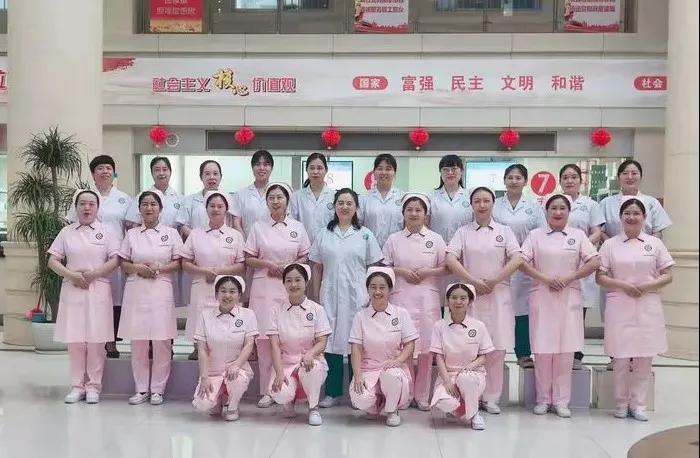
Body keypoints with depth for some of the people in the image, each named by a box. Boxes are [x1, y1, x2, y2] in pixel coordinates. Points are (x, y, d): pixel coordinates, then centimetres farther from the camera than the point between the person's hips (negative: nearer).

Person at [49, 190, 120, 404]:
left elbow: (115, 260, -3)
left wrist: (93, 273, -13)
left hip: (98, 289, -2)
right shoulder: (66, 232, 9)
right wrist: (71, 274, -10)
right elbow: (53, 261, 6)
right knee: (74, 339, 3)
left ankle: (93, 386, 8)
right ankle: (77, 386, 12)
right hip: (72, 289, 2)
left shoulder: (106, 231, 4)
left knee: (95, 339, -2)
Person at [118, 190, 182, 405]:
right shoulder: (132, 234, 11)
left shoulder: (171, 233, 7)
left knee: (161, 342, -3)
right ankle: (141, 389, 13)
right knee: (137, 342, 2)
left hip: (161, 290, -1)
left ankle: (157, 389, 8)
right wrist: (138, 268, -10)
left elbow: (178, 263, 3)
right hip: (136, 290, 2)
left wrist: (159, 268, -12)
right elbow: (123, 264, 10)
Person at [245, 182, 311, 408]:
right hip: (264, 287, 0)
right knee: (265, 338, -4)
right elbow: (248, 259, 6)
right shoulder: (258, 227, 7)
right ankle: (267, 391, 4)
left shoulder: (297, 228, 9)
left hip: (290, 287, 1)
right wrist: (268, 264, -10)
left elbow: (305, 258, 10)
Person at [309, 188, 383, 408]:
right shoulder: (324, 235, 8)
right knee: (331, 341, 4)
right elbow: (316, 268, 10)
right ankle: (332, 392, 15)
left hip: (356, 296, -1)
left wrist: (371, 297, -1)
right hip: (330, 296, 1)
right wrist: (316, 297, 5)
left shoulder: (365, 235, 4)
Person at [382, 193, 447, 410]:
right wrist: (401, 271, -8)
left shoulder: (435, 239, 8)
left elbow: (447, 268, 6)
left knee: (426, 347, -1)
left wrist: (427, 272, -8)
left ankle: (422, 396, 10)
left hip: (427, 298, 0)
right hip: (402, 297, 0)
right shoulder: (394, 239, 9)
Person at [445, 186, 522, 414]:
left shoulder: (504, 231, 9)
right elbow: (451, 259, -5)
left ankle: (491, 398, 10)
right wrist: (474, 281, -13)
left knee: (497, 347, 0)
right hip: (470, 294, 0)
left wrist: (494, 280, -11)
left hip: (498, 294, 0)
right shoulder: (463, 232, 7)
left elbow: (517, 259, -3)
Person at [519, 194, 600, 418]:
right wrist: (545, 278, -12)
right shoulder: (535, 235, 7)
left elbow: (594, 262, 1)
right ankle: (543, 399, 11)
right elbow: (522, 262, -2)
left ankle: (561, 400, 10)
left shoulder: (578, 235, 8)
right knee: (543, 349, 0)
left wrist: (568, 278, -8)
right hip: (542, 296, 0)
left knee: (565, 350, 1)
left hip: (569, 297, 1)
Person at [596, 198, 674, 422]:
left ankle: (638, 404, 14)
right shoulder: (610, 244, 5)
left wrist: (647, 286, -11)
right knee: (621, 358, 0)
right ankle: (622, 403, 15)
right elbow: (601, 277, 2)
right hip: (620, 307, -1)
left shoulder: (655, 243, 7)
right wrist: (623, 285, -13)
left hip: (648, 307, 1)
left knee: (644, 358, 3)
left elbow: (668, 276, 5)